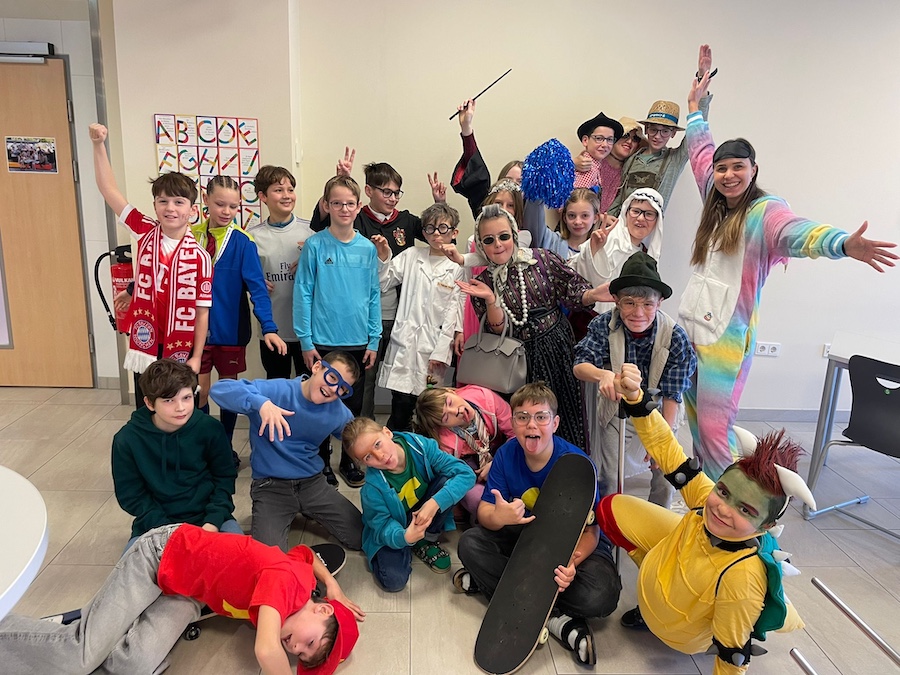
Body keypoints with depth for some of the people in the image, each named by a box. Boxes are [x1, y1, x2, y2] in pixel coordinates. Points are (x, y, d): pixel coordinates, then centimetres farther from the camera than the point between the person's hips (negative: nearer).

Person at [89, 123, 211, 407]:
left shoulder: (199, 257, -10)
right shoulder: (145, 232, -2)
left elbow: (203, 311, -7)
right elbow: (109, 190, -3)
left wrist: (196, 357, -7)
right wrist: (99, 145, -13)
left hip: (180, 352, -2)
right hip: (145, 345, 2)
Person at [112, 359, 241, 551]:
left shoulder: (210, 429, -10)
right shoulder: (128, 439, -10)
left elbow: (224, 478, 0)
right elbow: (130, 495, -4)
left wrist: (213, 521, -15)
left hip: (208, 516, 0)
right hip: (156, 522, 1)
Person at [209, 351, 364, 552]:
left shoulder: (339, 412, -3)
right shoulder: (276, 391, -19)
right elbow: (219, 389, -30)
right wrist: (261, 402, -46)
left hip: (312, 482, 4)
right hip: (271, 485, -4)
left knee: (361, 537, -4)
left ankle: (307, 511, 20)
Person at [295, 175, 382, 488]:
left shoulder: (367, 248, 2)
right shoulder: (315, 245, -5)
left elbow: (374, 296, 5)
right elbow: (302, 294, -5)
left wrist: (374, 340, 2)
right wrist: (306, 341, -9)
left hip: (359, 343, 3)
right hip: (323, 342, -2)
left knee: (354, 404, 13)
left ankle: (349, 460, 31)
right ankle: (323, 462, 27)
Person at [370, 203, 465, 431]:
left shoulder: (458, 268, 2)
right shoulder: (411, 256, 11)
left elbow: (453, 312, 0)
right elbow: (384, 283, 12)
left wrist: (441, 351, -5)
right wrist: (383, 257, -4)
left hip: (435, 344, -1)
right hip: (405, 340, 1)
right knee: (402, 403, -4)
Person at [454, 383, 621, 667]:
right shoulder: (507, 454, -12)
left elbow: (589, 531, -24)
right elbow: (484, 512, -14)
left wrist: (571, 563, -46)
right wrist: (498, 517, -41)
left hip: (573, 545, -3)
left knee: (600, 597, -32)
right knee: (470, 543, -20)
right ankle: (556, 619, -21)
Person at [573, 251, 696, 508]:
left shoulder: (675, 336, -23)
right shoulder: (604, 325, -21)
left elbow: (671, 395, -19)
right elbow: (580, 365, -29)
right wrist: (603, 375, -52)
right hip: (617, 411, 0)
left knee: (665, 475, 12)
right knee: (610, 478, 9)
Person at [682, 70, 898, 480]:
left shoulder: (764, 210, -7)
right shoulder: (715, 205, 12)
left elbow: (797, 232, -30)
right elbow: (701, 153, 28)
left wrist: (843, 244, -51)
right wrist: (695, 105, 38)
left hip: (727, 335, -7)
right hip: (689, 324, 7)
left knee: (714, 428, -8)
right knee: (695, 422, 13)